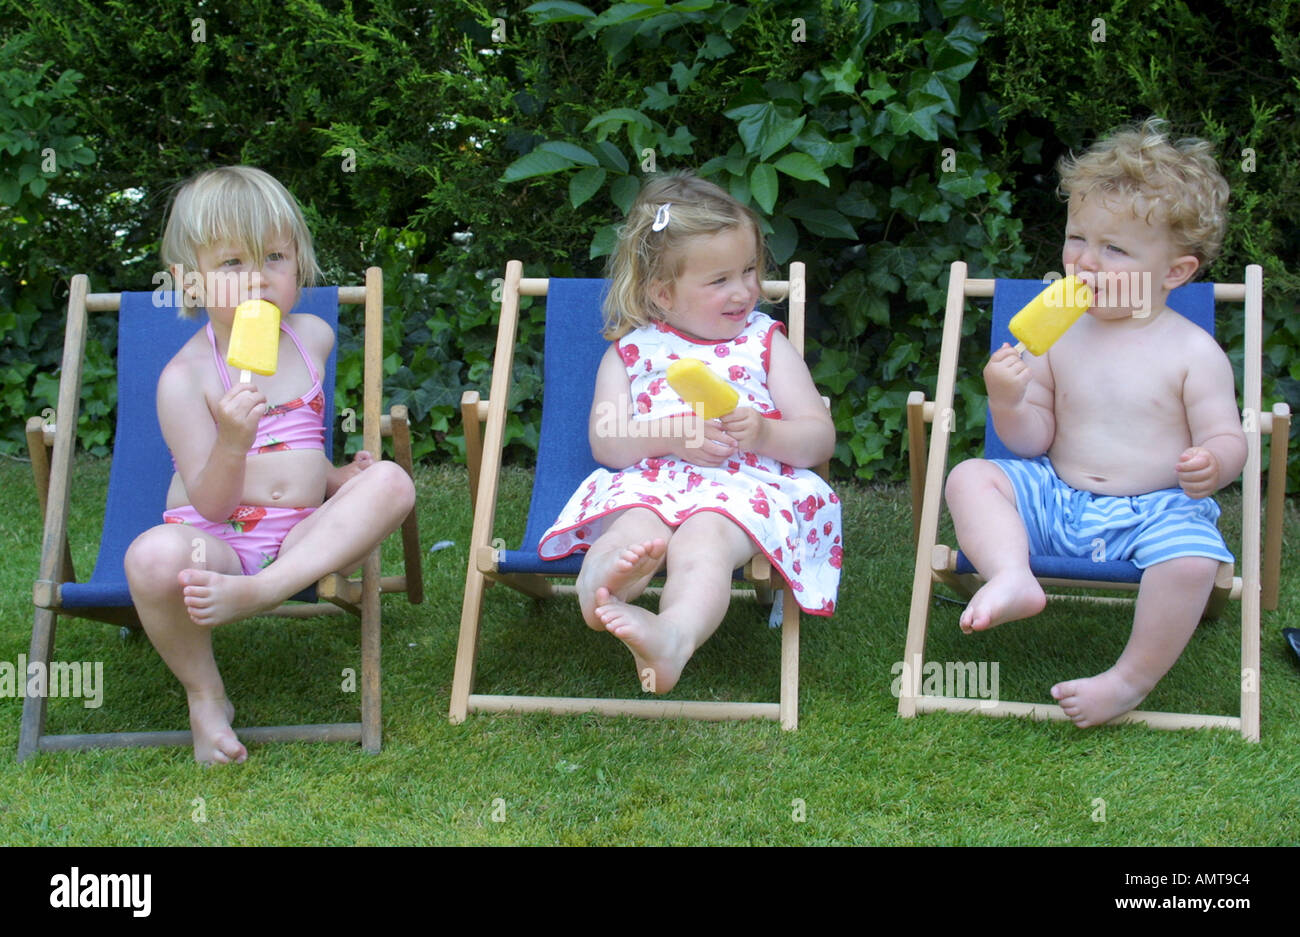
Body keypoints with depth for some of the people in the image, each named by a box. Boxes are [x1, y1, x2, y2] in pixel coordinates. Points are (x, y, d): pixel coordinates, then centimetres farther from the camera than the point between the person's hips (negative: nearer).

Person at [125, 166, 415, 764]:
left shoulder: (312, 338, 11)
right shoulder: (186, 377, -7)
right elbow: (212, 503, -13)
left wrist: (336, 478, 9)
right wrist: (232, 442, -32)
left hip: (306, 534, 4)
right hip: (217, 537, -4)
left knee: (391, 482, -23)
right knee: (155, 558, -38)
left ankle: (253, 592, -34)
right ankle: (205, 696, -10)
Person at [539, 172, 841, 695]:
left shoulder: (765, 343, 20)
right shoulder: (630, 351, 20)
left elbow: (820, 439, 13)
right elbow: (605, 442, 8)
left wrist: (764, 433, -10)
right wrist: (672, 434, -11)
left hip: (744, 483, -2)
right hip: (649, 483, 2)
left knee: (702, 540, -37)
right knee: (633, 532, -35)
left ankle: (675, 636, -67)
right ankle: (599, 586, -68)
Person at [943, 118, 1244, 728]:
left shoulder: (1192, 352, -4)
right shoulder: (1057, 337, 4)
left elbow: (1226, 438, -4)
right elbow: (1036, 439, 6)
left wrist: (1213, 465, -28)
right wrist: (1008, 402, -15)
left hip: (1157, 510, -3)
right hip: (1056, 498, 4)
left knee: (1191, 559, -33)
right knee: (971, 477, -13)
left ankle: (1133, 679, -16)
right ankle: (1013, 579, -34)